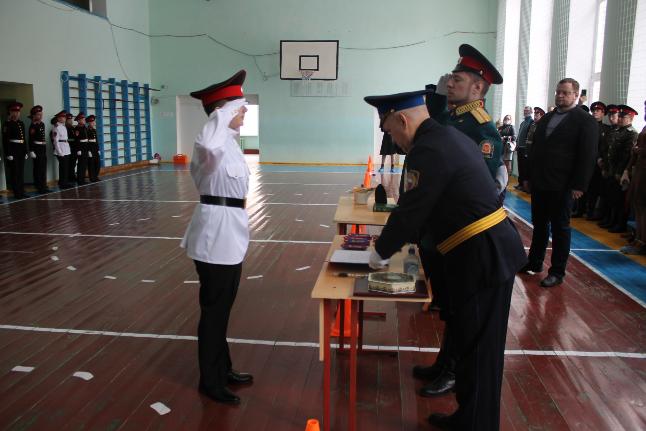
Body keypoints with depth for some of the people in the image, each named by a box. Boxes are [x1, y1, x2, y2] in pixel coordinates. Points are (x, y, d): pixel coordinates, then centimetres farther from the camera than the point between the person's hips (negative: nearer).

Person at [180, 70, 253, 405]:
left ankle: (222, 369, 36)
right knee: (214, 310, 4)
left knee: (221, 307, 20)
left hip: (227, 232, 10)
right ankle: (210, 381, 22)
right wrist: (225, 113, -32)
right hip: (216, 233, -10)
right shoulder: (214, 144, -21)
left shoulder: (228, 141, 11)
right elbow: (207, 147, -48)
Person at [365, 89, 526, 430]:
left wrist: (380, 253, 0)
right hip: (491, 250, 10)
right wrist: (404, 239, 22)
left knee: (477, 351, 5)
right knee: (473, 345, 20)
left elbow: (410, 210, -15)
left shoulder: (427, 150, -18)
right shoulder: (450, 136, 13)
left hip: (482, 258, -10)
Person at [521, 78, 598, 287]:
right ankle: (535, 262, 27)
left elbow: (587, 156, -11)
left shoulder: (585, 120, -6)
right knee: (539, 224, 15)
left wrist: (579, 185, -15)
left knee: (560, 228, 4)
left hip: (562, 186, -6)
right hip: (539, 183, 6)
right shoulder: (546, 118, 13)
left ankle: (557, 272, 13)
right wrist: (529, 176, 11)